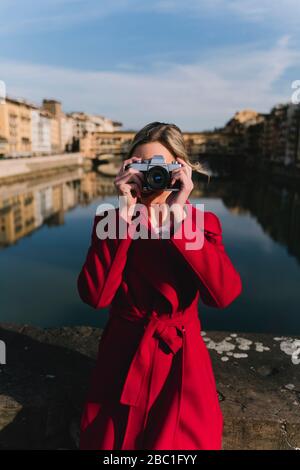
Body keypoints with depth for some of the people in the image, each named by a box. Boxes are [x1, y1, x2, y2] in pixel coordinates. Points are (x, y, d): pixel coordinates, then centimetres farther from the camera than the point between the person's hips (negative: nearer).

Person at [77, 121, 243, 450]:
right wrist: (125, 214, -23)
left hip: (182, 363, 0)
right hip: (123, 361, 1)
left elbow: (224, 294, -23)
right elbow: (95, 295, -21)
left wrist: (179, 217, -26)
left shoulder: (203, 222, -4)